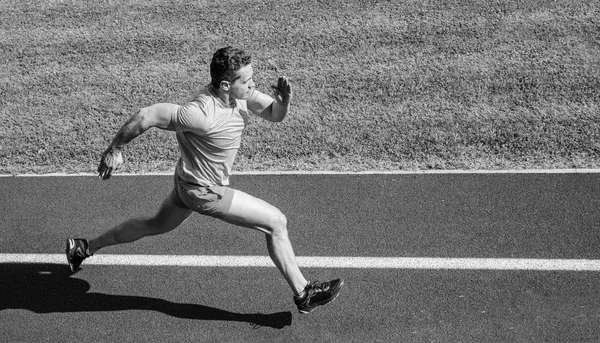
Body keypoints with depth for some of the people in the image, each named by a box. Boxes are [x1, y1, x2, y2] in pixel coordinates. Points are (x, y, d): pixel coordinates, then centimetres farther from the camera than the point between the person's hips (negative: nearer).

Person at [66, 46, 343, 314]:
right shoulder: (202, 114, -35)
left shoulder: (241, 93, -11)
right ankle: (303, 293, 7)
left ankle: (85, 247, 43)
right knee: (276, 222, -6)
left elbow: (274, 115, 1)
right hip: (205, 191, -9)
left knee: (156, 225, 29)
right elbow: (146, 116, -29)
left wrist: (283, 101, -23)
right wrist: (114, 149, -18)